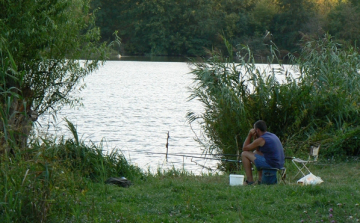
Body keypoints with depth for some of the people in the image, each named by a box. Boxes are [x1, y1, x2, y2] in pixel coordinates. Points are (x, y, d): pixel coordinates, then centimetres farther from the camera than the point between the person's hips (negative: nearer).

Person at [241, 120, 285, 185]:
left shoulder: (261, 139, -13)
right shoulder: (273, 136, 14)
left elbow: (244, 148, -2)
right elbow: (257, 149, 25)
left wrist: (249, 135, 4)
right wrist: (254, 137, 15)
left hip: (270, 164, -9)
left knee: (244, 154, 0)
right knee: (255, 153, 31)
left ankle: (250, 180, 2)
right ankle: (261, 179, 25)